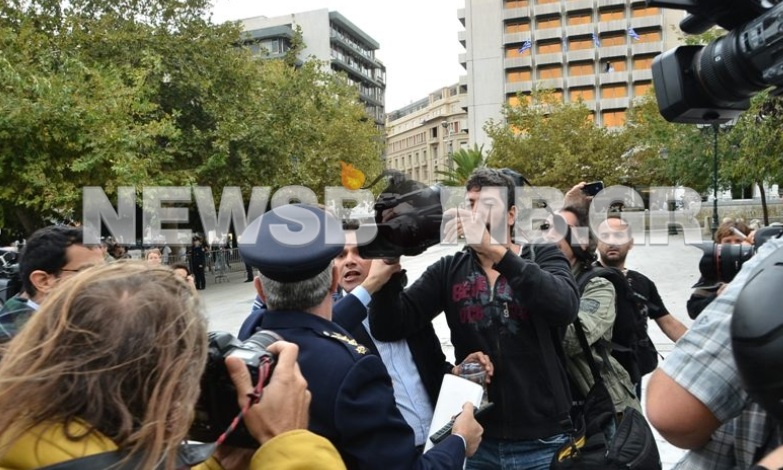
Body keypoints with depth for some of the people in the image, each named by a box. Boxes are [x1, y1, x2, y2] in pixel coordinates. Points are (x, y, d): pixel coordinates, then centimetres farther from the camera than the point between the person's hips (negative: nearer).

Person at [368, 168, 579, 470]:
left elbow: (564, 308, -23)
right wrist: (388, 266, -25)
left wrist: (494, 250, -32)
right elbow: (389, 328, -8)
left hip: (542, 441, -1)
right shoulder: (448, 271, 2)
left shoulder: (543, 257, -2)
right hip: (477, 440, 2)